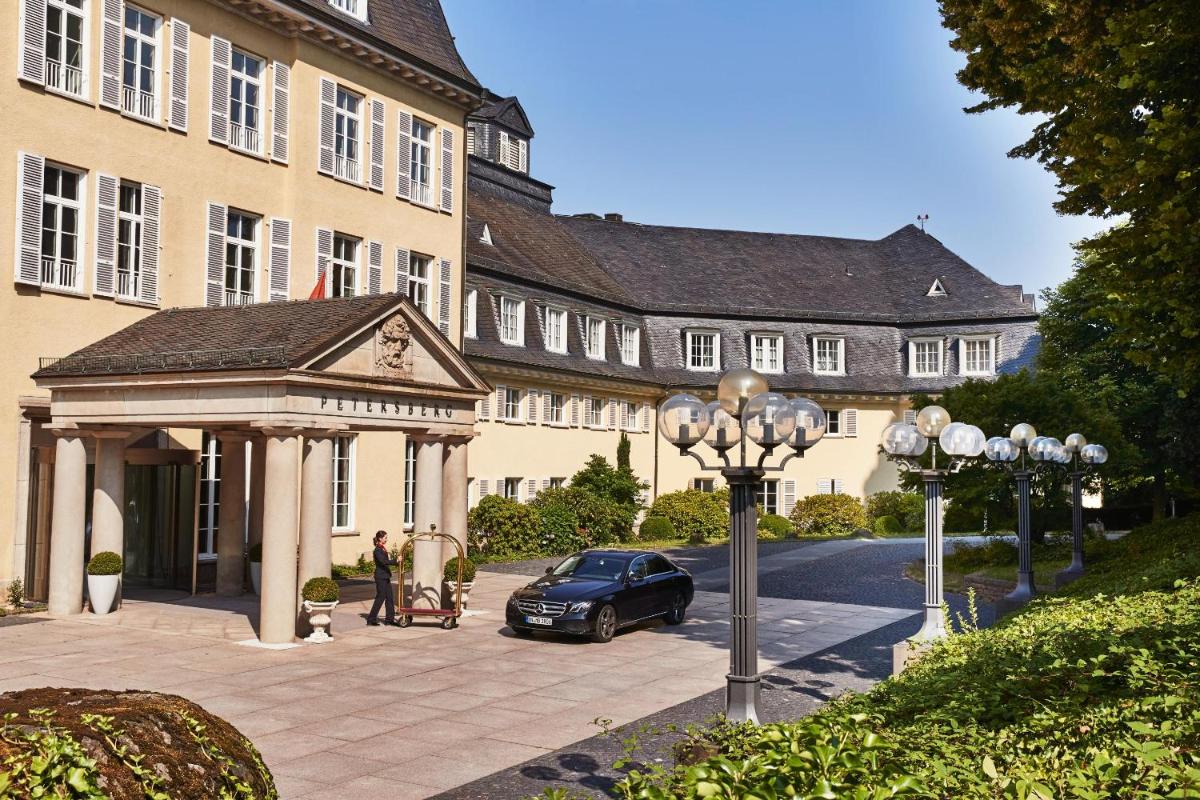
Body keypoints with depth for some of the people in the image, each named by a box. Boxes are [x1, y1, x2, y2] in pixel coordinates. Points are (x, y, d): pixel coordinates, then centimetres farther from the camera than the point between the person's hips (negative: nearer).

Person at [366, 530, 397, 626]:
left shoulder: (383, 549, 14)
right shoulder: (377, 550, -15)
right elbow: (383, 561, -29)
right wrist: (395, 561, -31)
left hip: (386, 577, 9)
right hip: (380, 577, -9)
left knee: (390, 598, 9)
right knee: (380, 598, -5)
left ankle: (389, 619, 14)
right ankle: (371, 619, 2)